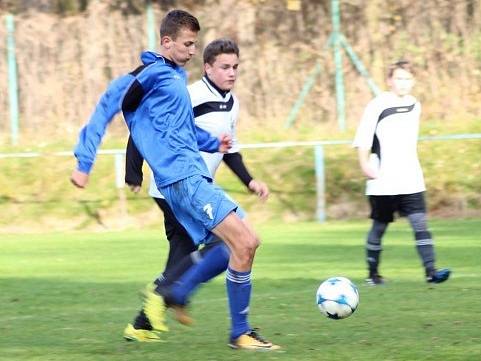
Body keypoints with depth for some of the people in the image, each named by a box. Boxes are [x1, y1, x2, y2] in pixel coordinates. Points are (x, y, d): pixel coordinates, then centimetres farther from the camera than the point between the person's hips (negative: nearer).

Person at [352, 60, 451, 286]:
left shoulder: (415, 106, 10)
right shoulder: (377, 106, -7)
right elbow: (362, 139, -9)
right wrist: (365, 164, -19)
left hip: (411, 181, 4)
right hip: (383, 182, -4)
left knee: (420, 224, -9)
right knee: (379, 227, 7)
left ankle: (431, 271, -15)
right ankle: (373, 274, 19)